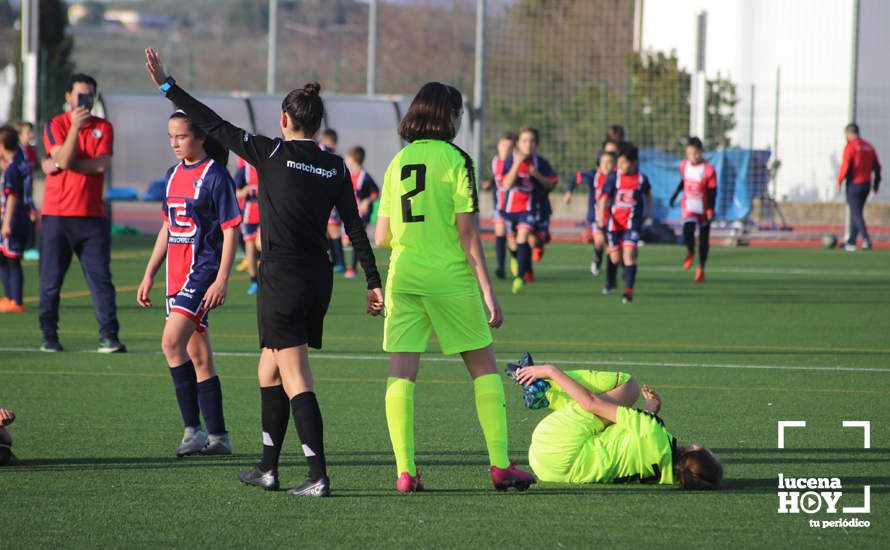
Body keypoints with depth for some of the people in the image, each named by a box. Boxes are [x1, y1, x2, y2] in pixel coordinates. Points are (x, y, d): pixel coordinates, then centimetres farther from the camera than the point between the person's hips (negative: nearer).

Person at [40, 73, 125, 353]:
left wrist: (59, 165, -9)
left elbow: (102, 164, -7)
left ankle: (108, 336, -6)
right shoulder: (56, 125, 2)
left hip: (92, 215, 2)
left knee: (101, 277, -4)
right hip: (57, 214, -2)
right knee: (51, 279, 1)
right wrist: (75, 126, -21)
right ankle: (49, 335, 11)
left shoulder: (104, 128, 9)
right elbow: (64, 158, -14)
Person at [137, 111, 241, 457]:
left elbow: (230, 230, -11)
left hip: (203, 271, -8)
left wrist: (222, 280, -17)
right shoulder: (174, 175, 14)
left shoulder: (215, 176, -9)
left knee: (172, 341, -20)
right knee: (198, 354, 9)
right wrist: (149, 275, 19)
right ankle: (217, 436, 14)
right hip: (177, 273, 8)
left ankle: (193, 428, -16)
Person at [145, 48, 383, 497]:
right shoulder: (335, 168, 5)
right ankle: (268, 468, 25)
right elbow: (355, 229, 4)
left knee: (295, 381, -7)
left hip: (282, 279, -6)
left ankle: (319, 476, -15)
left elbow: (214, 126, -2)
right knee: (270, 372, 20)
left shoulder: (271, 153, -7)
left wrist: (166, 85, 6)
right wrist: (374, 283, 8)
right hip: (319, 281, 6)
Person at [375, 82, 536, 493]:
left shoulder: (398, 162, 9)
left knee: (401, 371, 2)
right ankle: (500, 464, 3)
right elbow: (467, 233, -10)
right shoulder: (454, 159, -6)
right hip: (450, 277, -4)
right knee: (484, 367, 7)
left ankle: (405, 471, -4)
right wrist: (488, 291, -8)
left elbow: (382, 237, 10)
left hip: (403, 276, 4)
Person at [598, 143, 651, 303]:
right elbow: (604, 198, -7)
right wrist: (601, 215, -21)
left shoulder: (641, 179, -1)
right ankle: (610, 282, 39)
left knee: (629, 254, -16)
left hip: (632, 223, -1)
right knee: (615, 257, 11)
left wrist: (648, 211, 25)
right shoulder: (613, 178, -4)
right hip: (614, 222, 1)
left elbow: (647, 194, 19)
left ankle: (629, 290, -16)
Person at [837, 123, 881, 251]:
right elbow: (877, 166, 11)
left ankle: (867, 239, -19)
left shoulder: (850, 147, -11)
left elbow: (845, 166, -17)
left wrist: (839, 181, -5)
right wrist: (876, 183, 18)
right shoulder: (868, 146, 9)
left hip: (854, 184, -7)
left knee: (856, 214, -5)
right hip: (866, 183, 7)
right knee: (856, 212, 16)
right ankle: (851, 242, 21)